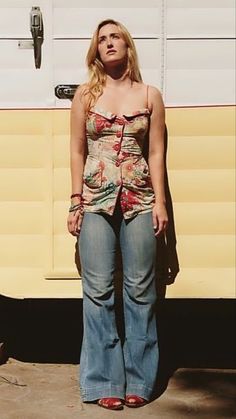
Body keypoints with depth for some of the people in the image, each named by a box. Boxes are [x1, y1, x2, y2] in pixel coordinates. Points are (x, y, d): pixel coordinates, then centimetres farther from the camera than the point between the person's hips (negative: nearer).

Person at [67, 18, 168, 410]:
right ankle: (105, 381, 13)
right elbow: (77, 151, 6)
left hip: (139, 200, 0)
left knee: (140, 290, 3)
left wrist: (160, 202, -1)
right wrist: (76, 202, 0)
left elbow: (156, 153, 6)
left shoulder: (150, 95, 8)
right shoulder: (85, 94, 7)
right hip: (96, 200, 0)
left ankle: (138, 380, 16)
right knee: (99, 291, 1)